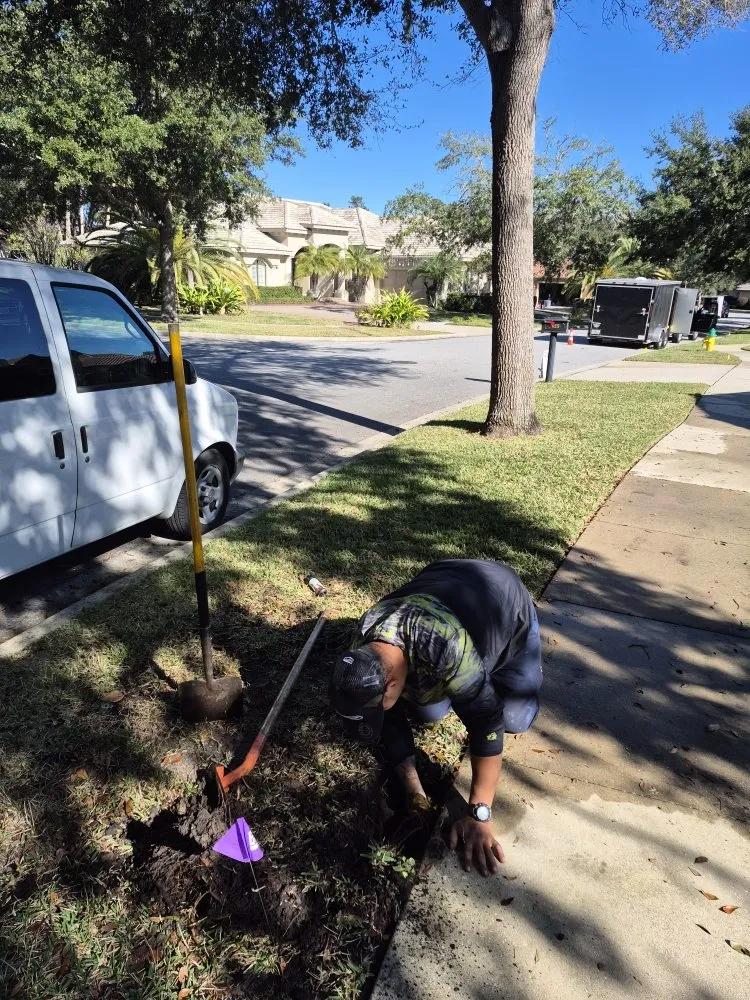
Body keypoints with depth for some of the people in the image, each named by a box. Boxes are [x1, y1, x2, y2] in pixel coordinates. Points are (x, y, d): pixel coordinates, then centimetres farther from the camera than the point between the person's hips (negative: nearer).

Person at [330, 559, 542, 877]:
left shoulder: (448, 648, -47)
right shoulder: (363, 649, -26)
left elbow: (487, 723, -39)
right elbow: (390, 723, -15)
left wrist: (478, 815, -37)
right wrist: (415, 794, -18)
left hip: (507, 603, -4)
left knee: (515, 718, -10)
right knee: (428, 713, -2)